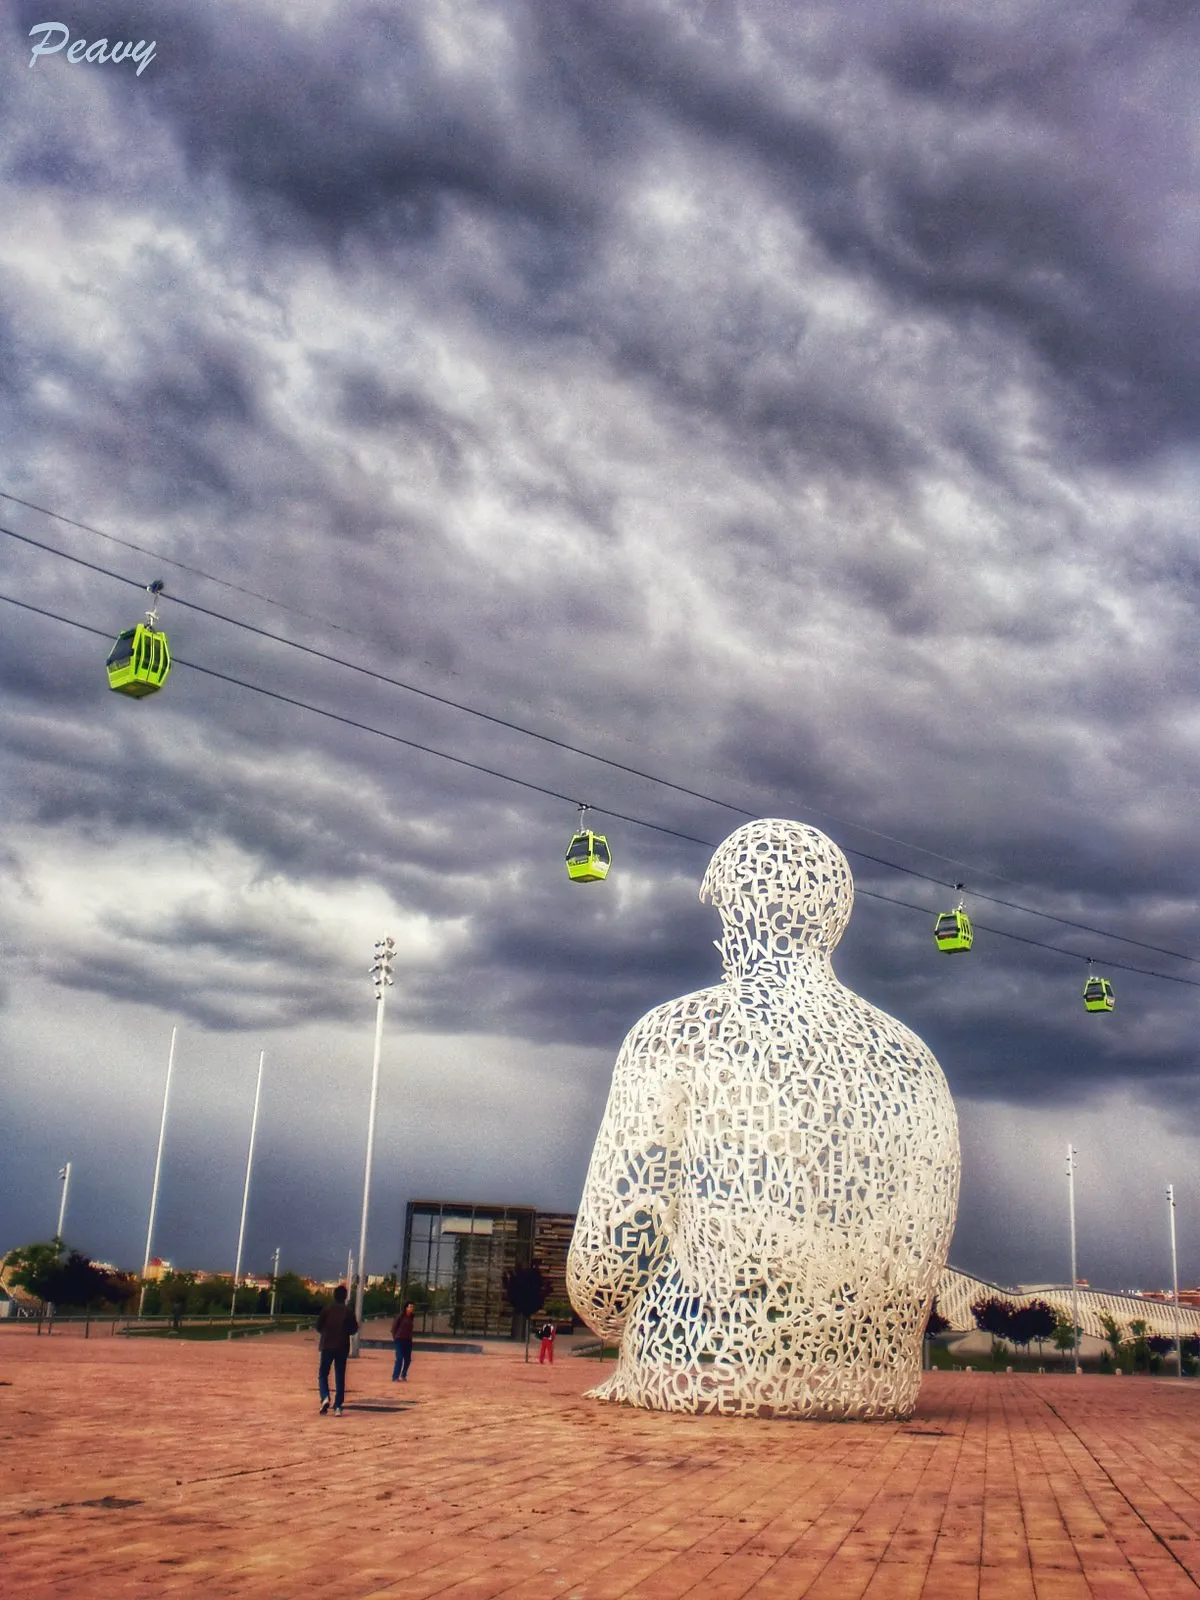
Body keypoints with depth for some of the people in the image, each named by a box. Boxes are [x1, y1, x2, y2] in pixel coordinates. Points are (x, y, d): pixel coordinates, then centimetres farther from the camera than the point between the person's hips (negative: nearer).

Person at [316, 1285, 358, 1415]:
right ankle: (337, 1406, 2)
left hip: (327, 1346, -1)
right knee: (340, 1377, 7)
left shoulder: (326, 1309, -4)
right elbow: (354, 1329, 1)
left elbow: (319, 1327, -2)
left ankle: (325, 1397, -14)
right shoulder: (348, 1311, -2)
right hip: (342, 1347, 1)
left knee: (323, 1374, 10)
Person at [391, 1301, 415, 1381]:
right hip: (399, 1340, -6)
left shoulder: (412, 1317, 6)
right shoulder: (400, 1315, -10)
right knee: (399, 1359, -9)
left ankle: (403, 1376, 25)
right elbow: (394, 1327, -6)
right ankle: (395, 1377, -3)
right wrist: (395, 1337, -7)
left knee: (408, 1359, 8)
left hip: (408, 1341, 6)